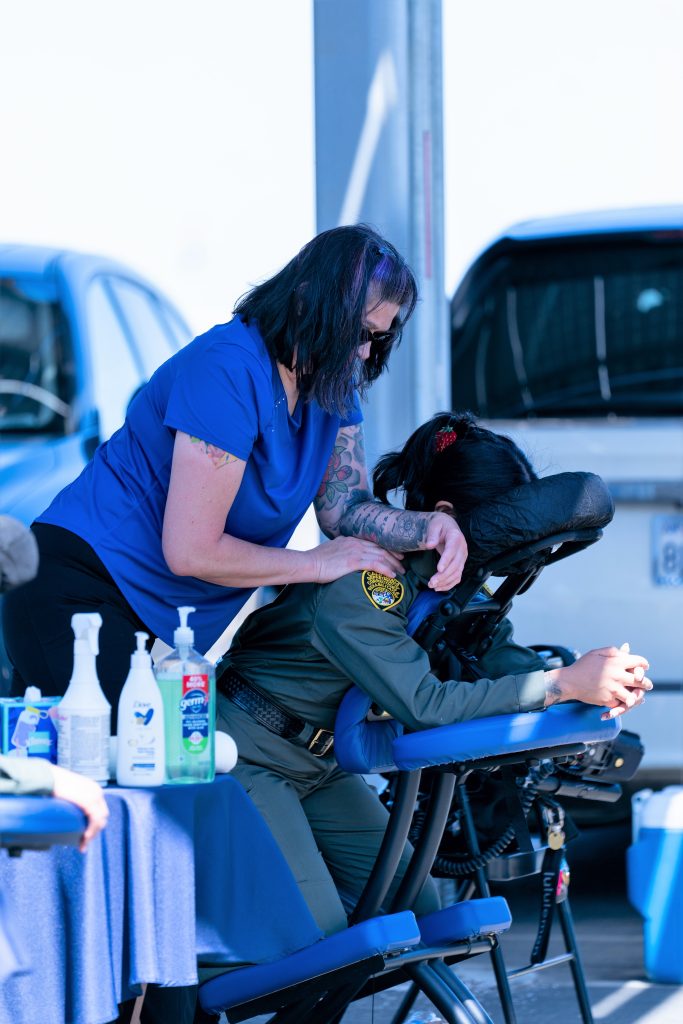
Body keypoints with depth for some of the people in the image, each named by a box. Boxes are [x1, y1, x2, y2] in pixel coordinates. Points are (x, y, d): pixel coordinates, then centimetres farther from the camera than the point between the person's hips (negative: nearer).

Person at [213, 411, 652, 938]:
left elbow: (495, 648, -5)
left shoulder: (442, 567, -4)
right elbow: (426, 703, -34)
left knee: (416, 910, 2)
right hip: (248, 756, -9)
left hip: (321, 764, 9)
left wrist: (603, 681, -24)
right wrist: (564, 683, -33)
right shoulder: (361, 581, -30)